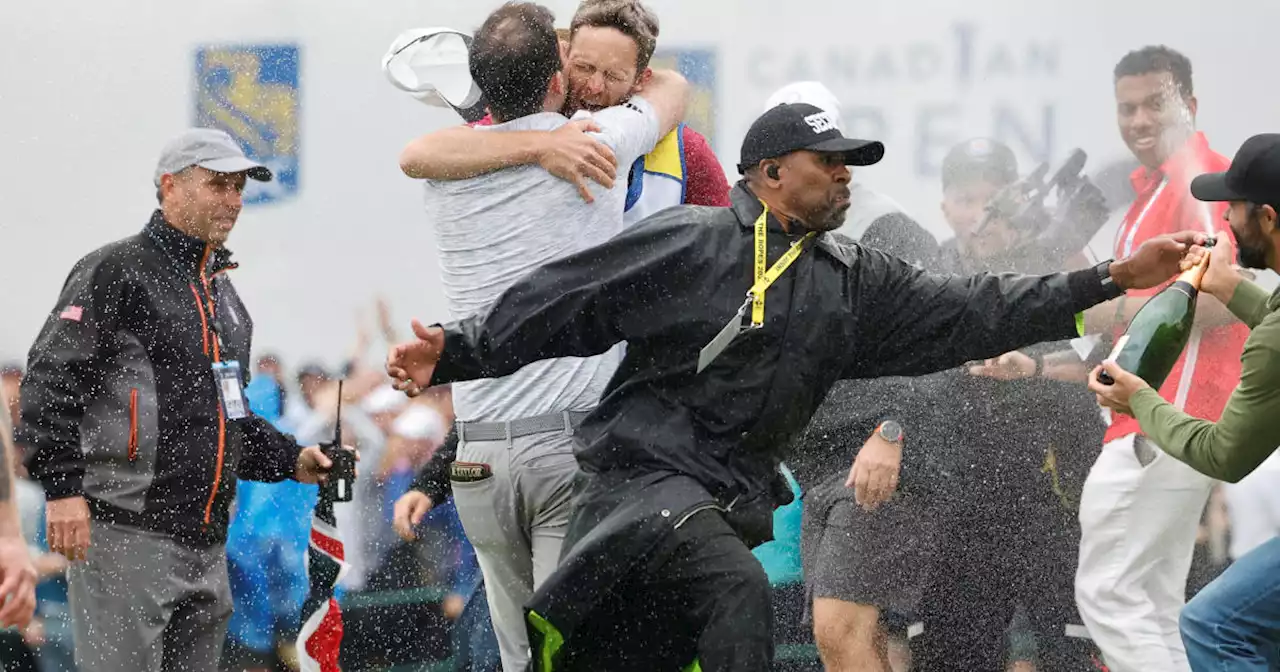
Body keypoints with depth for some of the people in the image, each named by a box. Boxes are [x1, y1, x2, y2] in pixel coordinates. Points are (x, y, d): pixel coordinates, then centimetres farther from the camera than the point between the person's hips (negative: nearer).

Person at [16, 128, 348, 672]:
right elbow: (50, 381, -13)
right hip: (124, 536, -9)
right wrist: (63, 487, -21)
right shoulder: (114, 272, -5)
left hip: (206, 545, 9)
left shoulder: (221, 292, 22)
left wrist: (291, 460, 15)